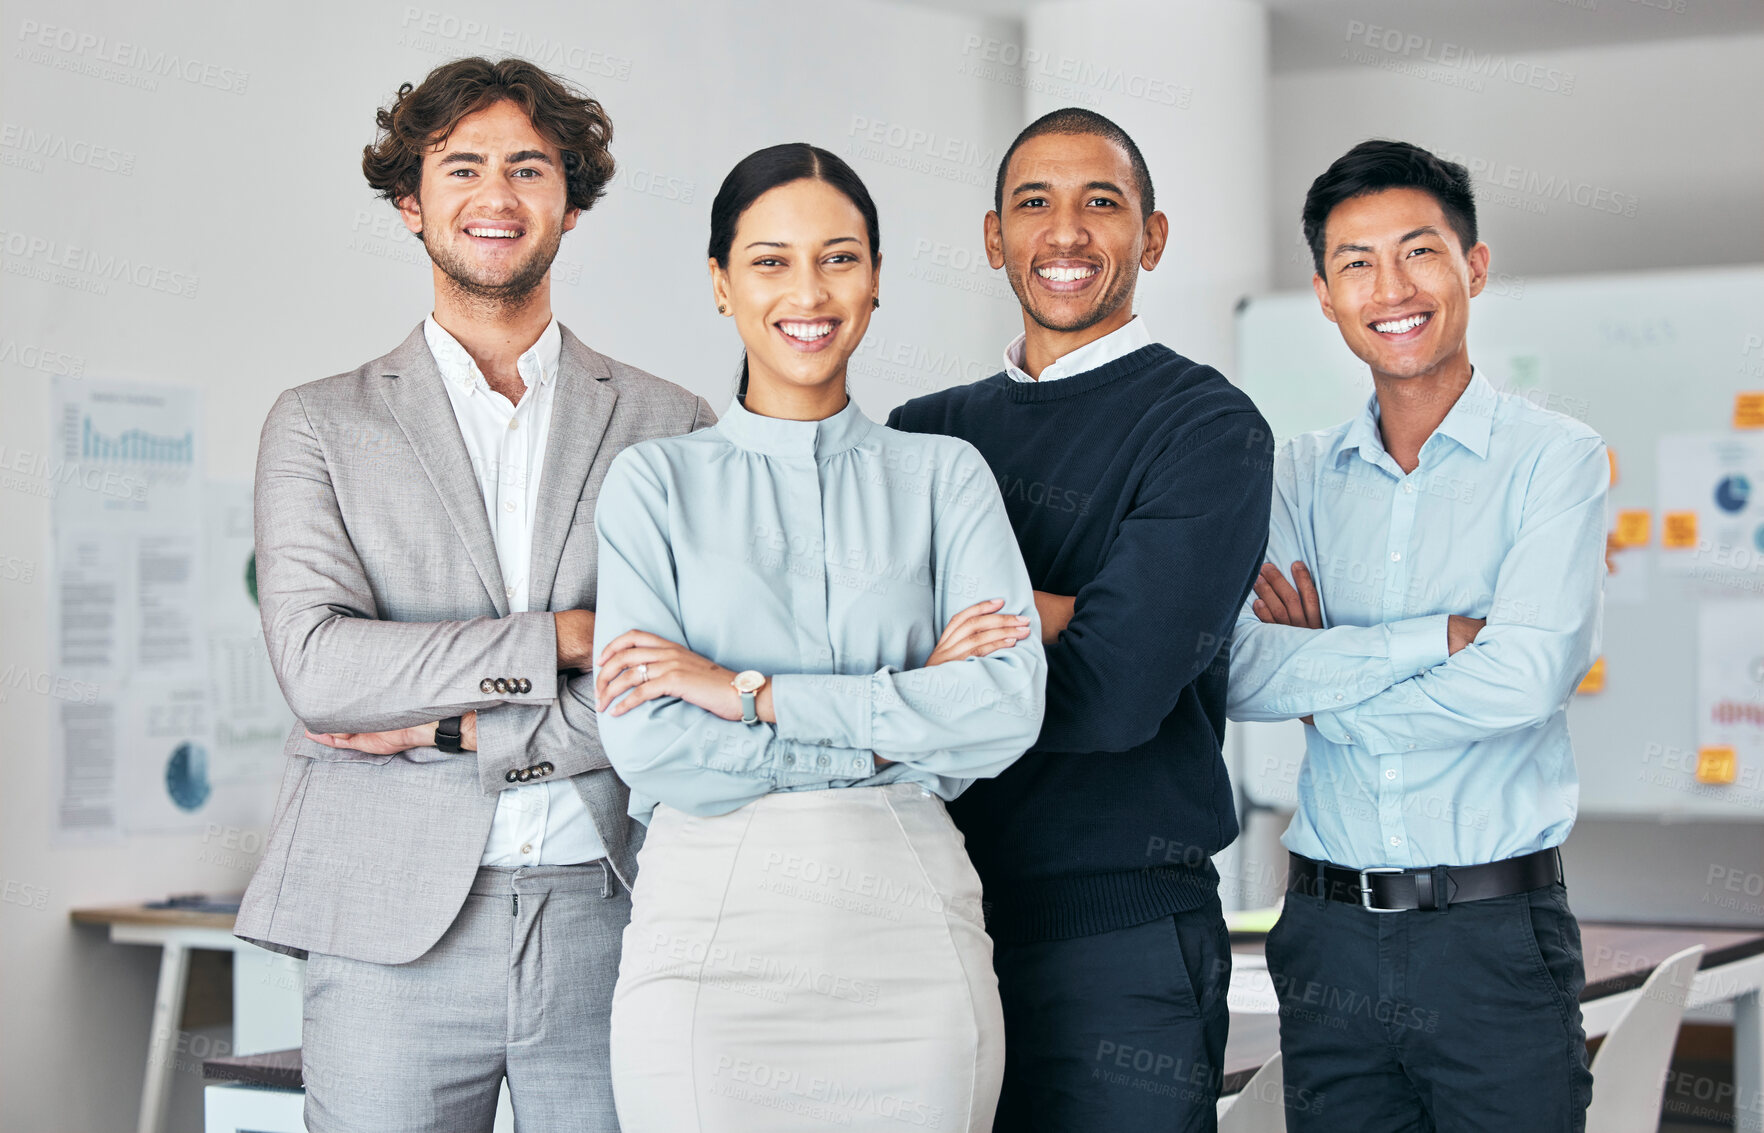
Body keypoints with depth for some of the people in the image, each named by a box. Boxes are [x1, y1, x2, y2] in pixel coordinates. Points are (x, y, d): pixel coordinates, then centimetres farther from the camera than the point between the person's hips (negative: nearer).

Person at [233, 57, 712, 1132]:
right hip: (394, 931, 0)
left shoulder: (670, 427, 9)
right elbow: (317, 665, -7)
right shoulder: (319, 425, 8)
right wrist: (572, 635, -10)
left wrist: (452, 728, -7)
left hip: (613, 921, 1)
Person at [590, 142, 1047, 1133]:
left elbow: (1010, 704, -6)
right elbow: (649, 743, -6)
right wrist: (899, 725, -6)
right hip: (711, 930, -1)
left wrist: (747, 692, -9)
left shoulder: (945, 476, 9)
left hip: (911, 939, 1)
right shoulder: (658, 481, 5)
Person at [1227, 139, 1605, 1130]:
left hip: (1496, 936, -3)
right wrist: (1440, 636, -13)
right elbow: (1241, 676, -6)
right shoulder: (1304, 474, 9)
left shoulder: (1556, 458, -2)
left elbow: (1523, 679, -16)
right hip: (1329, 936, 3)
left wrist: (1323, 690, -6)